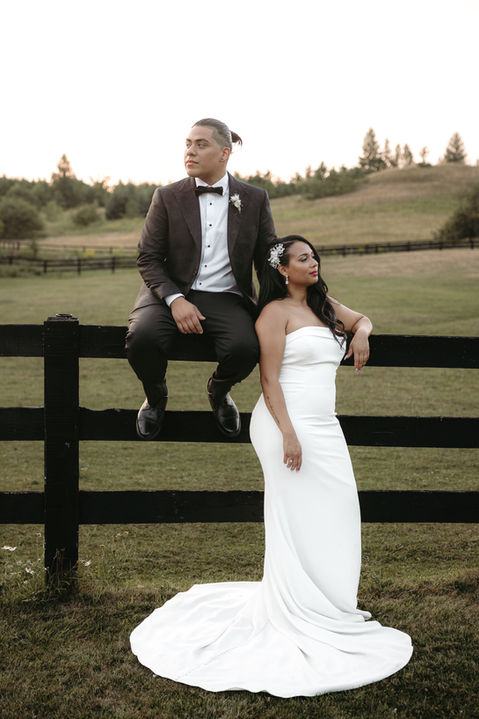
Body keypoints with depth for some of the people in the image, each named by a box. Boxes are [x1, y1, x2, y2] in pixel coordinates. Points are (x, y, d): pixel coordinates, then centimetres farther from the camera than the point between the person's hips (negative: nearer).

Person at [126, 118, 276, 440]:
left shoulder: (255, 199, 6)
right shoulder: (167, 197, 4)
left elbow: (268, 260, 10)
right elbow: (148, 258, 1)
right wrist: (175, 299, -16)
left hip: (226, 298, 0)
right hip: (173, 294, 0)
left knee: (244, 348, -32)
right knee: (142, 337, -32)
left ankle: (218, 391, 7)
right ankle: (156, 397, 5)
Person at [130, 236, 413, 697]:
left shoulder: (325, 306, 15)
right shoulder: (276, 311, -6)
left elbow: (361, 319, 34)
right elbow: (270, 378, -11)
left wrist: (361, 333, 9)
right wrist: (289, 434, -19)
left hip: (325, 428, 7)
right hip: (288, 425, -7)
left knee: (333, 519, 8)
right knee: (296, 523, -2)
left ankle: (332, 609, 22)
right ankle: (301, 620, 8)